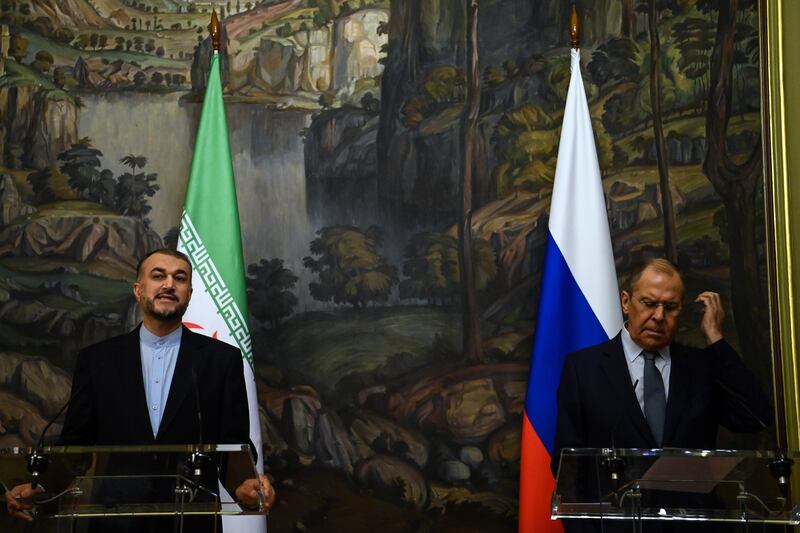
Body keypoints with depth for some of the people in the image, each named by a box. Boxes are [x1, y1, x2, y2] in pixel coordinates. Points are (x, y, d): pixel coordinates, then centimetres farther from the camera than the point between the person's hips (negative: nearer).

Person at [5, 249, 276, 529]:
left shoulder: (223, 359, 1)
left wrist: (246, 485, -24)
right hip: (113, 520, 1)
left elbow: (235, 443, -2)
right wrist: (37, 489, -16)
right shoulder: (96, 359, 4)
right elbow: (74, 444, 3)